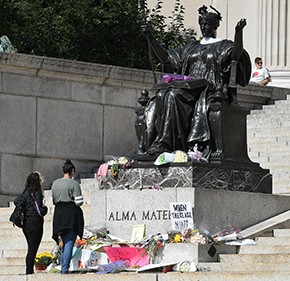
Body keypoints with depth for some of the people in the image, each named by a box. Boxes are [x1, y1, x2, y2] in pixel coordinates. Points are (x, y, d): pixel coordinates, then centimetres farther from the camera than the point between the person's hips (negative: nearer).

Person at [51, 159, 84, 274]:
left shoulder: (55, 183, 8)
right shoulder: (74, 184, -9)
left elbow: (53, 200, 11)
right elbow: (79, 202, -12)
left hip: (59, 214, 6)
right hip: (72, 214, -6)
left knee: (64, 242, 16)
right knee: (69, 242, -6)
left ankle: (63, 267, 15)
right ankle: (65, 269, -12)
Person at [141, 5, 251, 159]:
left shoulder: (223, 46, 8)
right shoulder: (192, 47, 26)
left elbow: (236, 54, -16)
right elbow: (166, 58, 23)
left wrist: (239, 31, -31)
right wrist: (150, 38, 17)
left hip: (210, 90, -6)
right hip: (190, 87, 6)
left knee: (173, 95, -32)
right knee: (162, 95, -25)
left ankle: (165, 143, -37)